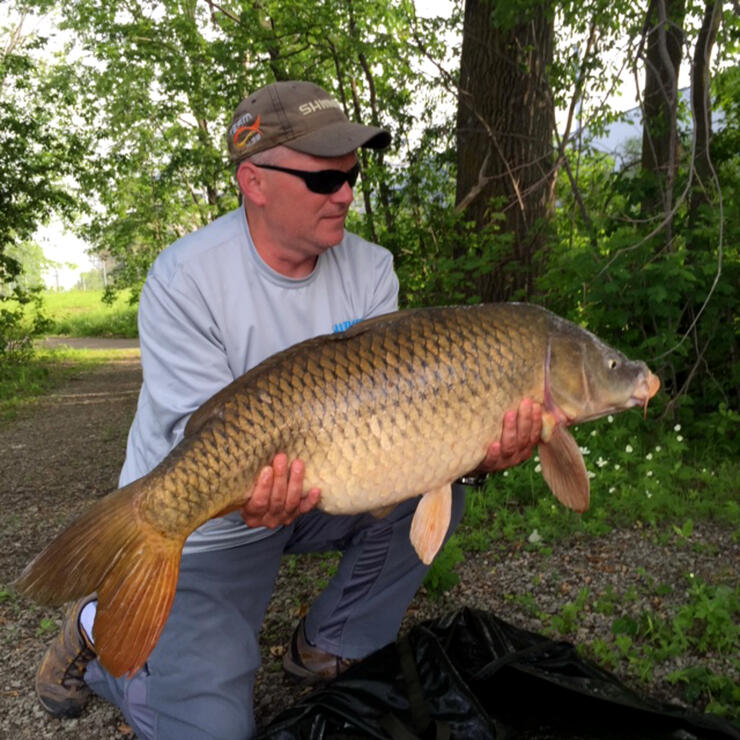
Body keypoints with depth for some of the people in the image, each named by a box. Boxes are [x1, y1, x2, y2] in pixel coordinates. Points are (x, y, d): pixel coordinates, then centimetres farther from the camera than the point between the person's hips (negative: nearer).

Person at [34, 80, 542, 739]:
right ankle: (100, 633, 20)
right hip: (201, 524, -5)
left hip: (315, 497, 5)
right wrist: (245, 489, -46)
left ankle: (329, 650, 7)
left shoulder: (370, 269, -6)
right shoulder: (186, 278, -21)